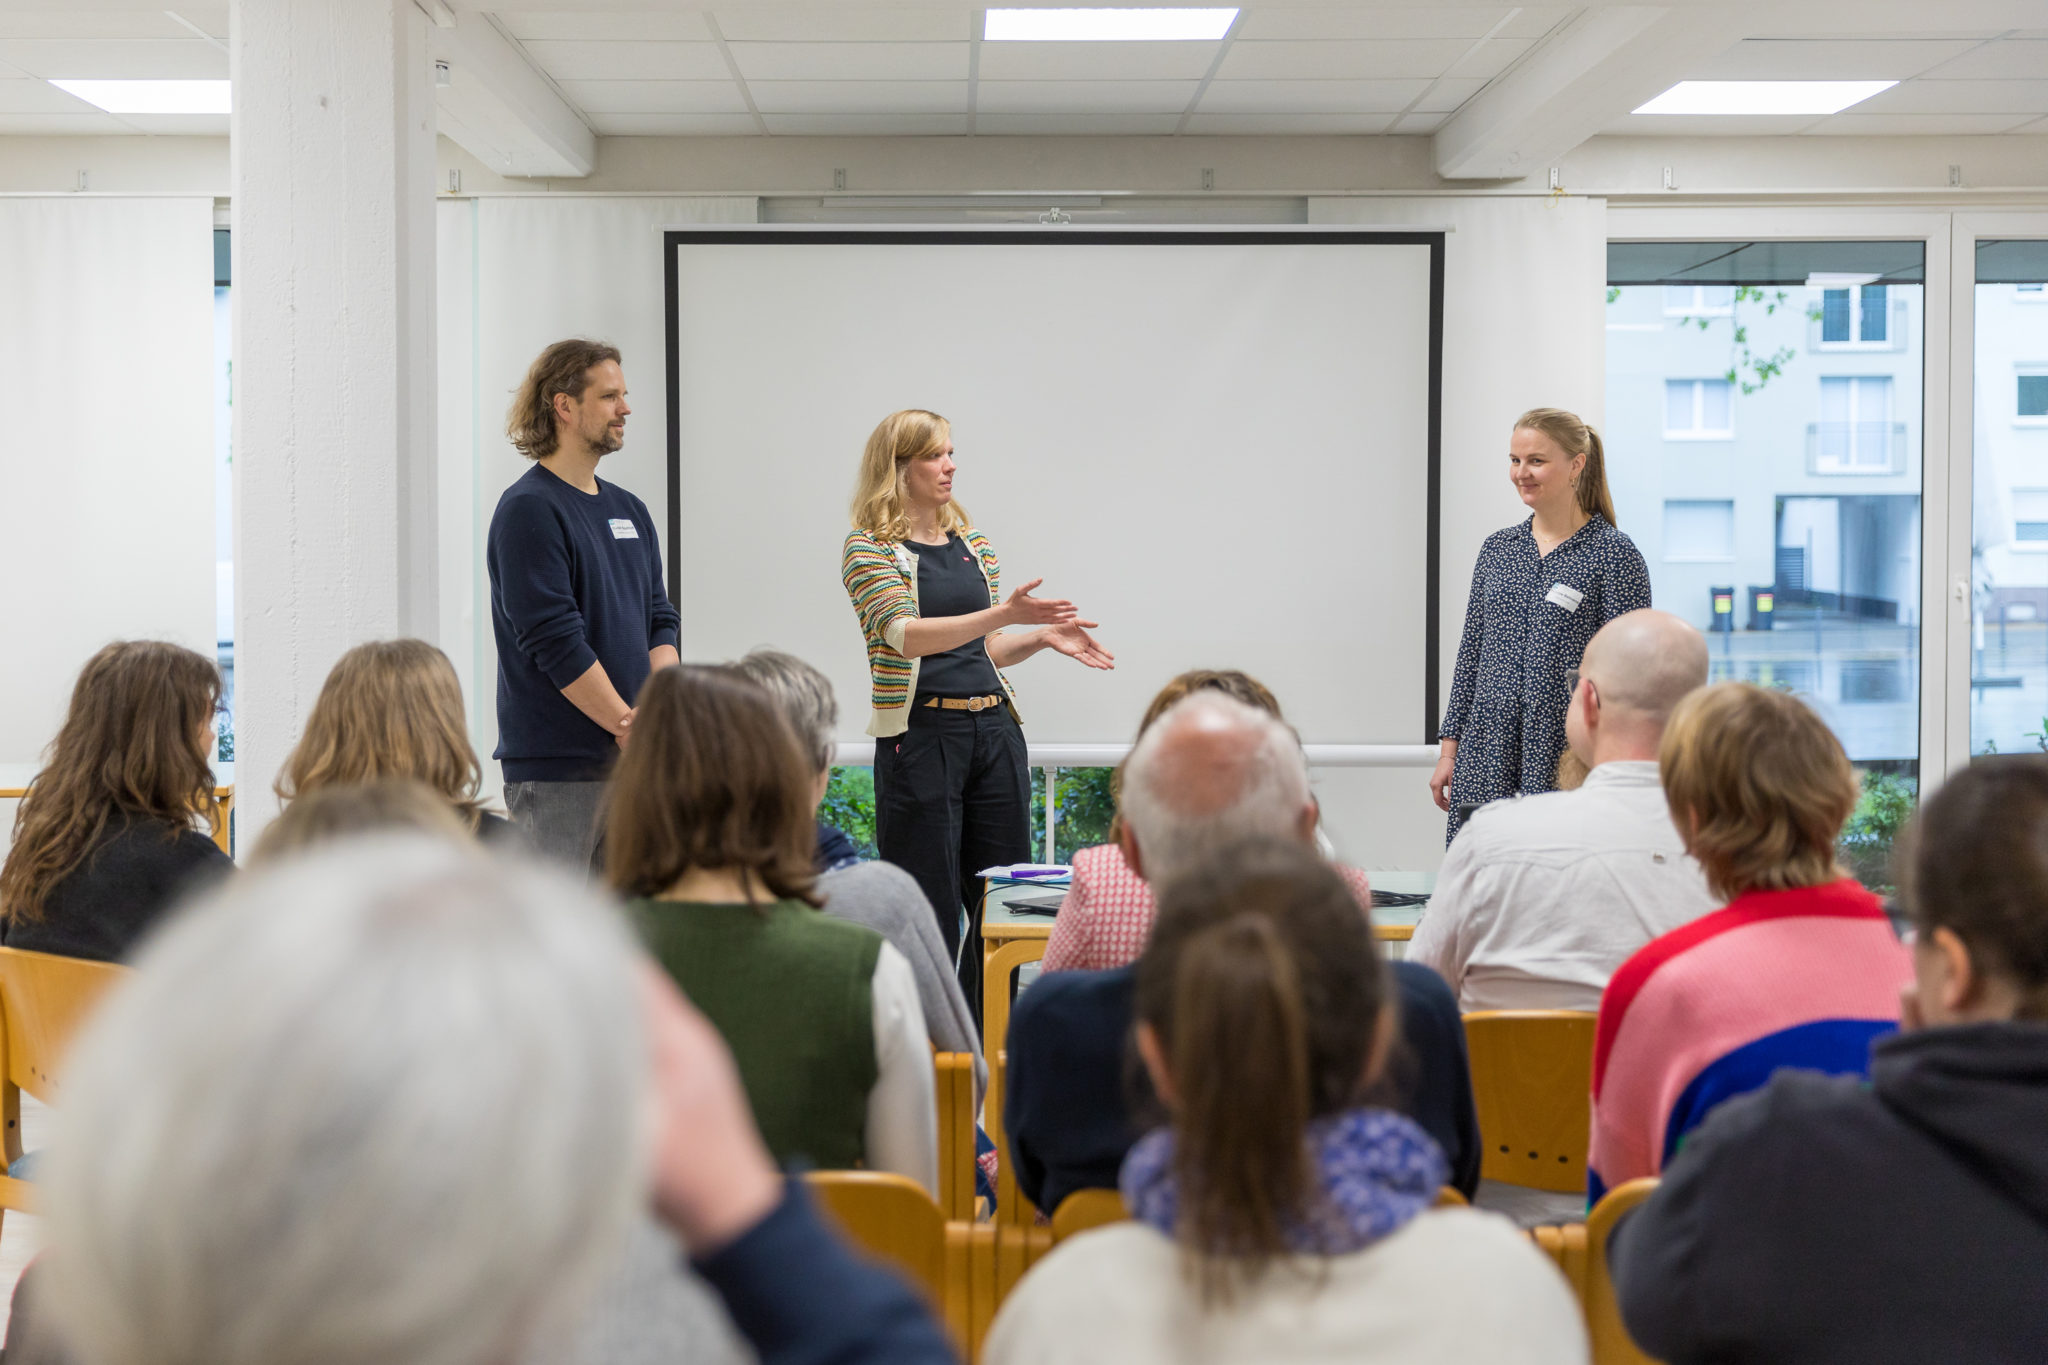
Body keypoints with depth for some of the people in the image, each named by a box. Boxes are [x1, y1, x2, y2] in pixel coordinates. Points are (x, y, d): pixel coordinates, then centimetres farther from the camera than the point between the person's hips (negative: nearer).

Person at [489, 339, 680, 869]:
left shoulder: (629, 510, 16)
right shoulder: (528, 510, -9)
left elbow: (661, 623, 13)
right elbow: (556, 645, -16)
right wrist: (631, 726, -14)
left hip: (632, 763, 7)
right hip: (556, 768, -7)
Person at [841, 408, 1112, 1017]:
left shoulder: (974, 544, 14)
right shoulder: (868, 550, -4)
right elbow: (905, 634, -19)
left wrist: (1043, 637, 0)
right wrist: (1004, 614, -30)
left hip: (995, 731, 6)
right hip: (920, 735, -6)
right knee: (929, 910, -2)